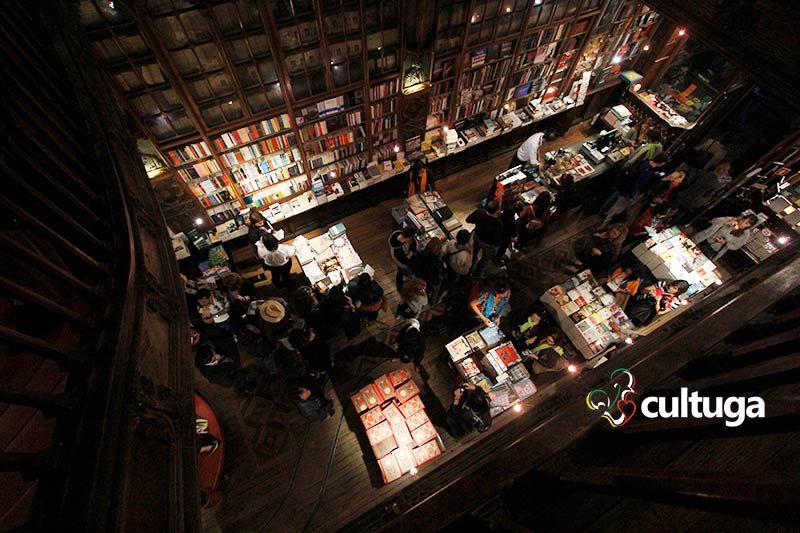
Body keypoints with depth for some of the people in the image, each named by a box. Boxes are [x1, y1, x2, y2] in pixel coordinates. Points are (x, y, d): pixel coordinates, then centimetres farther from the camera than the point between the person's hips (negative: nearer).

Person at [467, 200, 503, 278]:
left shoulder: (479, 212, -30)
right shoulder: (498, 224, -42)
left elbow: (468, 220, -11)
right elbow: (497, 242, -31)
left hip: (477, 237, 4)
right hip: (489, 245, -4)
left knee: (474, 251, 38)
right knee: (485, 260, 29)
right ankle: (478, 274, 55)